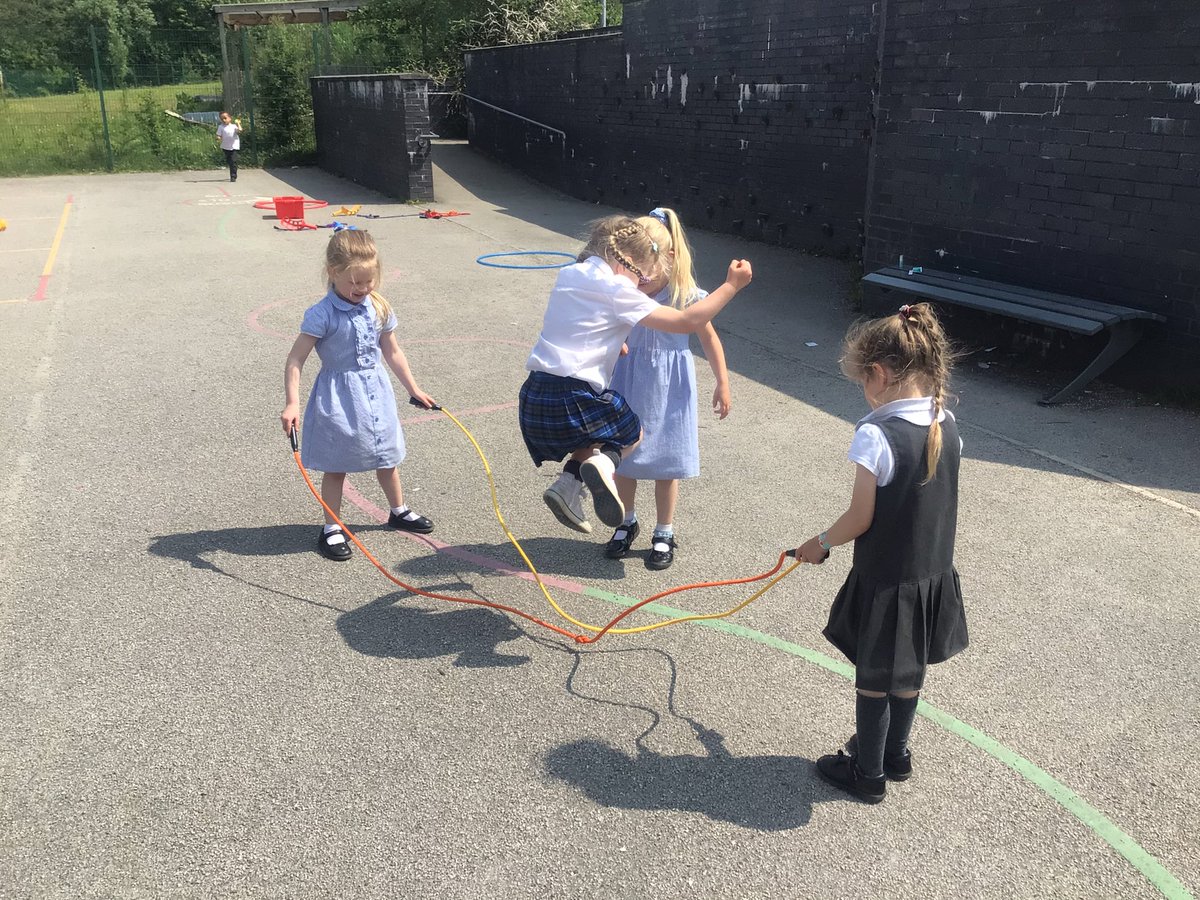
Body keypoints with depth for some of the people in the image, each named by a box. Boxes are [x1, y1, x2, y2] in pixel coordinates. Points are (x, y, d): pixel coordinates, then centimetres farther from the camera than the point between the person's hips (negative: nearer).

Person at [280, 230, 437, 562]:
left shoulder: (379, 309, 0)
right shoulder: (321, 315, -17)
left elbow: (392, 352, 13)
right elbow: (295, 360, -17)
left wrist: (414, 389, 18)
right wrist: (291, 403, -25)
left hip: (376, 392, 5)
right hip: (338, 397, -5)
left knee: (386, 458, 19)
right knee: (336, 466, 5)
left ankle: (399, 511, 38)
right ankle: (332, 528, 17)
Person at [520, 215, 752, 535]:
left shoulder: (569, 274, 14)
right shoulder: (617, 291, -8)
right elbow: (686, 322, -9)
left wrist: (618, 347, 33)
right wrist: (732, 285, -3)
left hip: (534, 397, 7)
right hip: (574, 397, -7)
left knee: (589, 437, 32)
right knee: (632, 435, 20)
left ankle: (568, 483, 4)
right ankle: (603, 463, -12)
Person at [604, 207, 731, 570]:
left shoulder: (684, 293, -17)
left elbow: (709, 338, -4)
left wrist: (722, 383, -1)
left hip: (668, 385, -2)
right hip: (627, 380, 3)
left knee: (665, 462, 8)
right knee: (621, 456, 13)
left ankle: (664, 533, 27)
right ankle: (627, 522, 37)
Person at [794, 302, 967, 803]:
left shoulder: (876, 435, -25)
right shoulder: (947, 426, -4)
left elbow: (861, 519, -19)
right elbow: (933, 501, 6)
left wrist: (822, 543, -2)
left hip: (885, 581, -7)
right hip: (933, 573, 7)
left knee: (873, 680, 11)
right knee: (910, 672, 23)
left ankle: (868, 773, 28)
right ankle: (895, 754, 42)